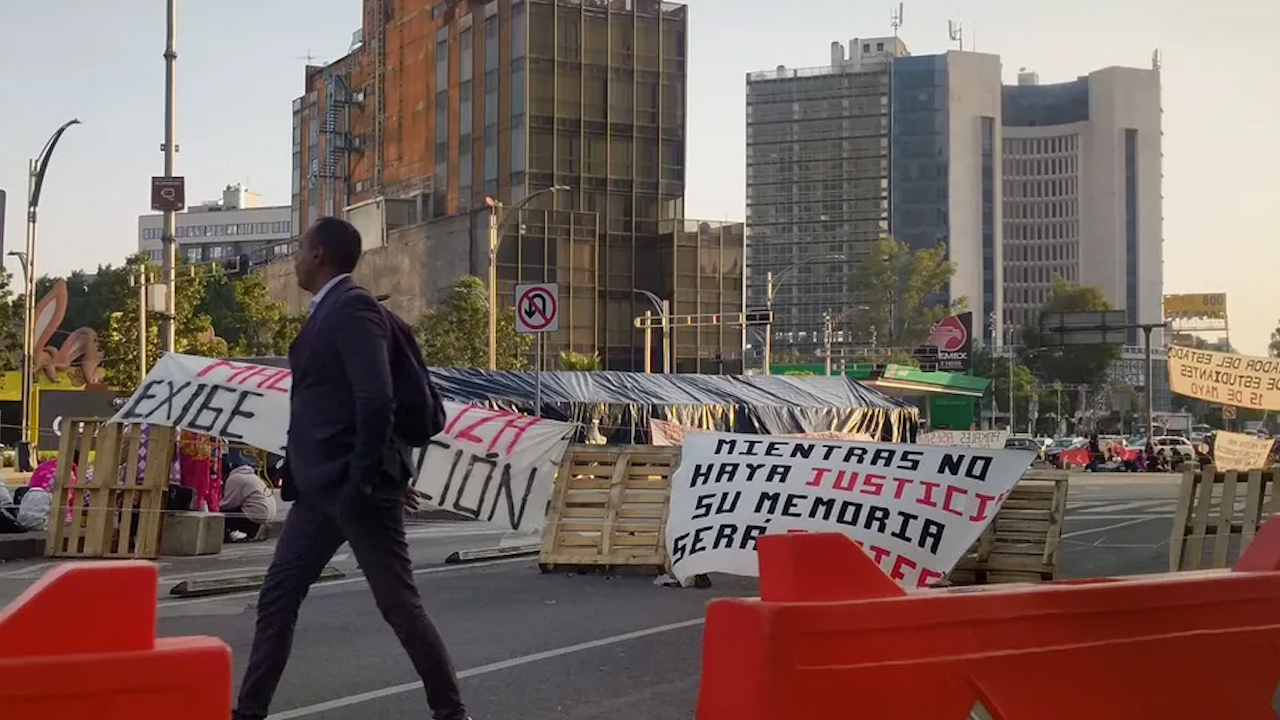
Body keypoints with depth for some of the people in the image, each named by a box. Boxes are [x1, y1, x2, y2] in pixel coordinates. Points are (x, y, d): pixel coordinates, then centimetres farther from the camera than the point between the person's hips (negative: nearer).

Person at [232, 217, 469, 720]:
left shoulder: (352, 307, -15)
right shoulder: (329, 311, 15)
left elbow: (377, 398, -25)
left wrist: (365, 478, -19)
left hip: (354, 486, -10)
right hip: (319, 486, 10)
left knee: (399, 605, 0)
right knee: (277, 599, 10)